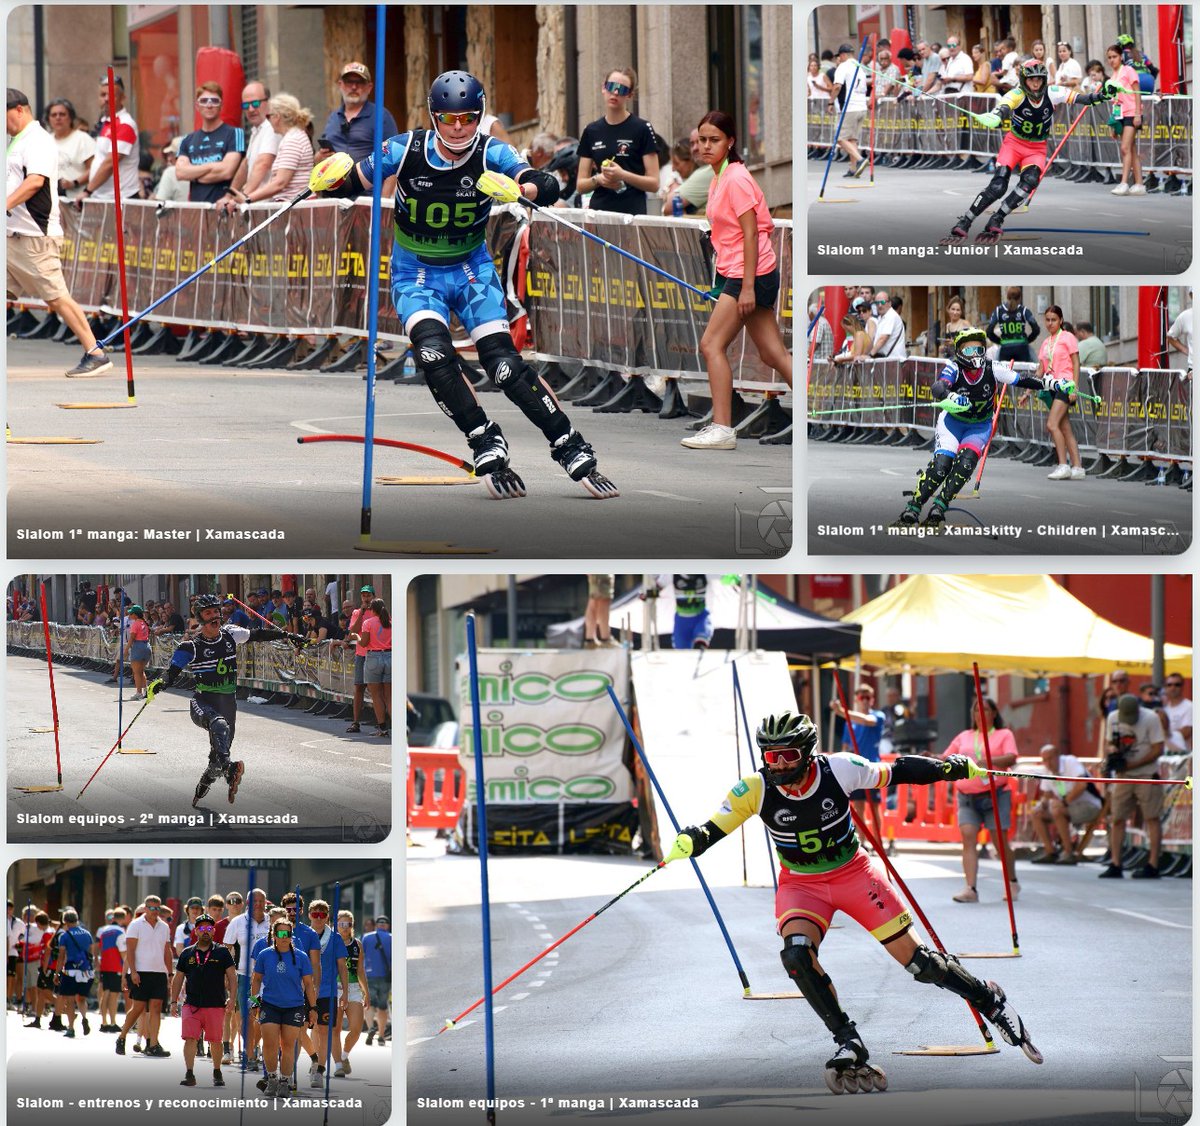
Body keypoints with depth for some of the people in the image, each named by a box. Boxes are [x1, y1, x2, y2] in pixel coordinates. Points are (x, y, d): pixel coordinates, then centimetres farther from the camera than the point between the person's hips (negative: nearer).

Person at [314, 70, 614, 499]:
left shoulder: (491, 154, -15)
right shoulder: (406, 150, -14)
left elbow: (548, 187, -28)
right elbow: (355, 182, -4)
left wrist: (520, 189, -50)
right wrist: (331, 180, -27)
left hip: (471, 269, 0)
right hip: (417, 274, 0)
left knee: (503, 361, -13)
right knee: (433, 354, -25)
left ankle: (572, 451, -1)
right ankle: (487, 447, -11)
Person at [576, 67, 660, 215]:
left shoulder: (642, 129, 1)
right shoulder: (591, 131, 12)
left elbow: (654, 183, -2)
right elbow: (580, 185, 13)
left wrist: (623, 175, -17)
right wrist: (597, 179, -7)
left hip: (632, 212, -3)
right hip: (598, 210, 3)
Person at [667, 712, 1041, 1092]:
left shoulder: (839, 770, -20)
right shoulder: (755, 790, -18)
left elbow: (896, 773, -5)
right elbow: (712, 828, -18)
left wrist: (950, 769, 0)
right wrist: (689, 842, -40)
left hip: (855, 873, -1)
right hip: (801, 885, 1)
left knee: (917, 960, -2)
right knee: (796, 954, -28)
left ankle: (990, 1001, 24)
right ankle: (849, 1043, -15)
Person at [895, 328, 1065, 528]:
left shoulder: (992, 369, -17)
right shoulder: (954, 368, -22)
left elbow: (1021, 380, -9)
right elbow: (938, 387, -41)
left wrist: (1051, 383, -16)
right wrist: (949, 396, -64)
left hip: (980, 426, 1)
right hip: (952, 421, -1)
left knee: (966, 462, -24)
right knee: (941, 464, -20)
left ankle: (940, 506, -15)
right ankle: (914, 506, -7)